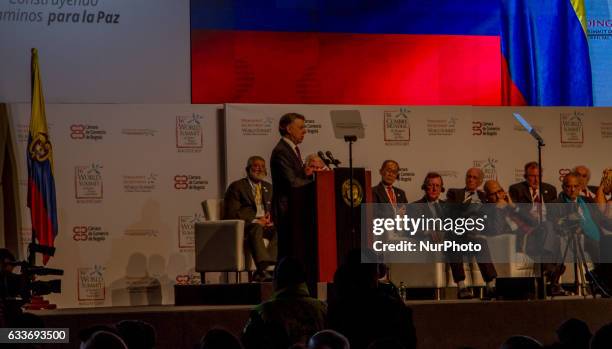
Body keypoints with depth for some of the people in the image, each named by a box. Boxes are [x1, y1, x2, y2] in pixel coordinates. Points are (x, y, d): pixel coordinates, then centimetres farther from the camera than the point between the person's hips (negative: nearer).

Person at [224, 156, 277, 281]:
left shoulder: (268, 187, 25)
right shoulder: (237, 186, 6)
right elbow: (232, 213, -4)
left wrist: (270, 217, -4)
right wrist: (254, 221, -15)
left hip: (265, 224, 5)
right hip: (246, 224, -5)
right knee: (257, 229, -39)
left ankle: (261, 272, -41)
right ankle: (265, 268, -56)